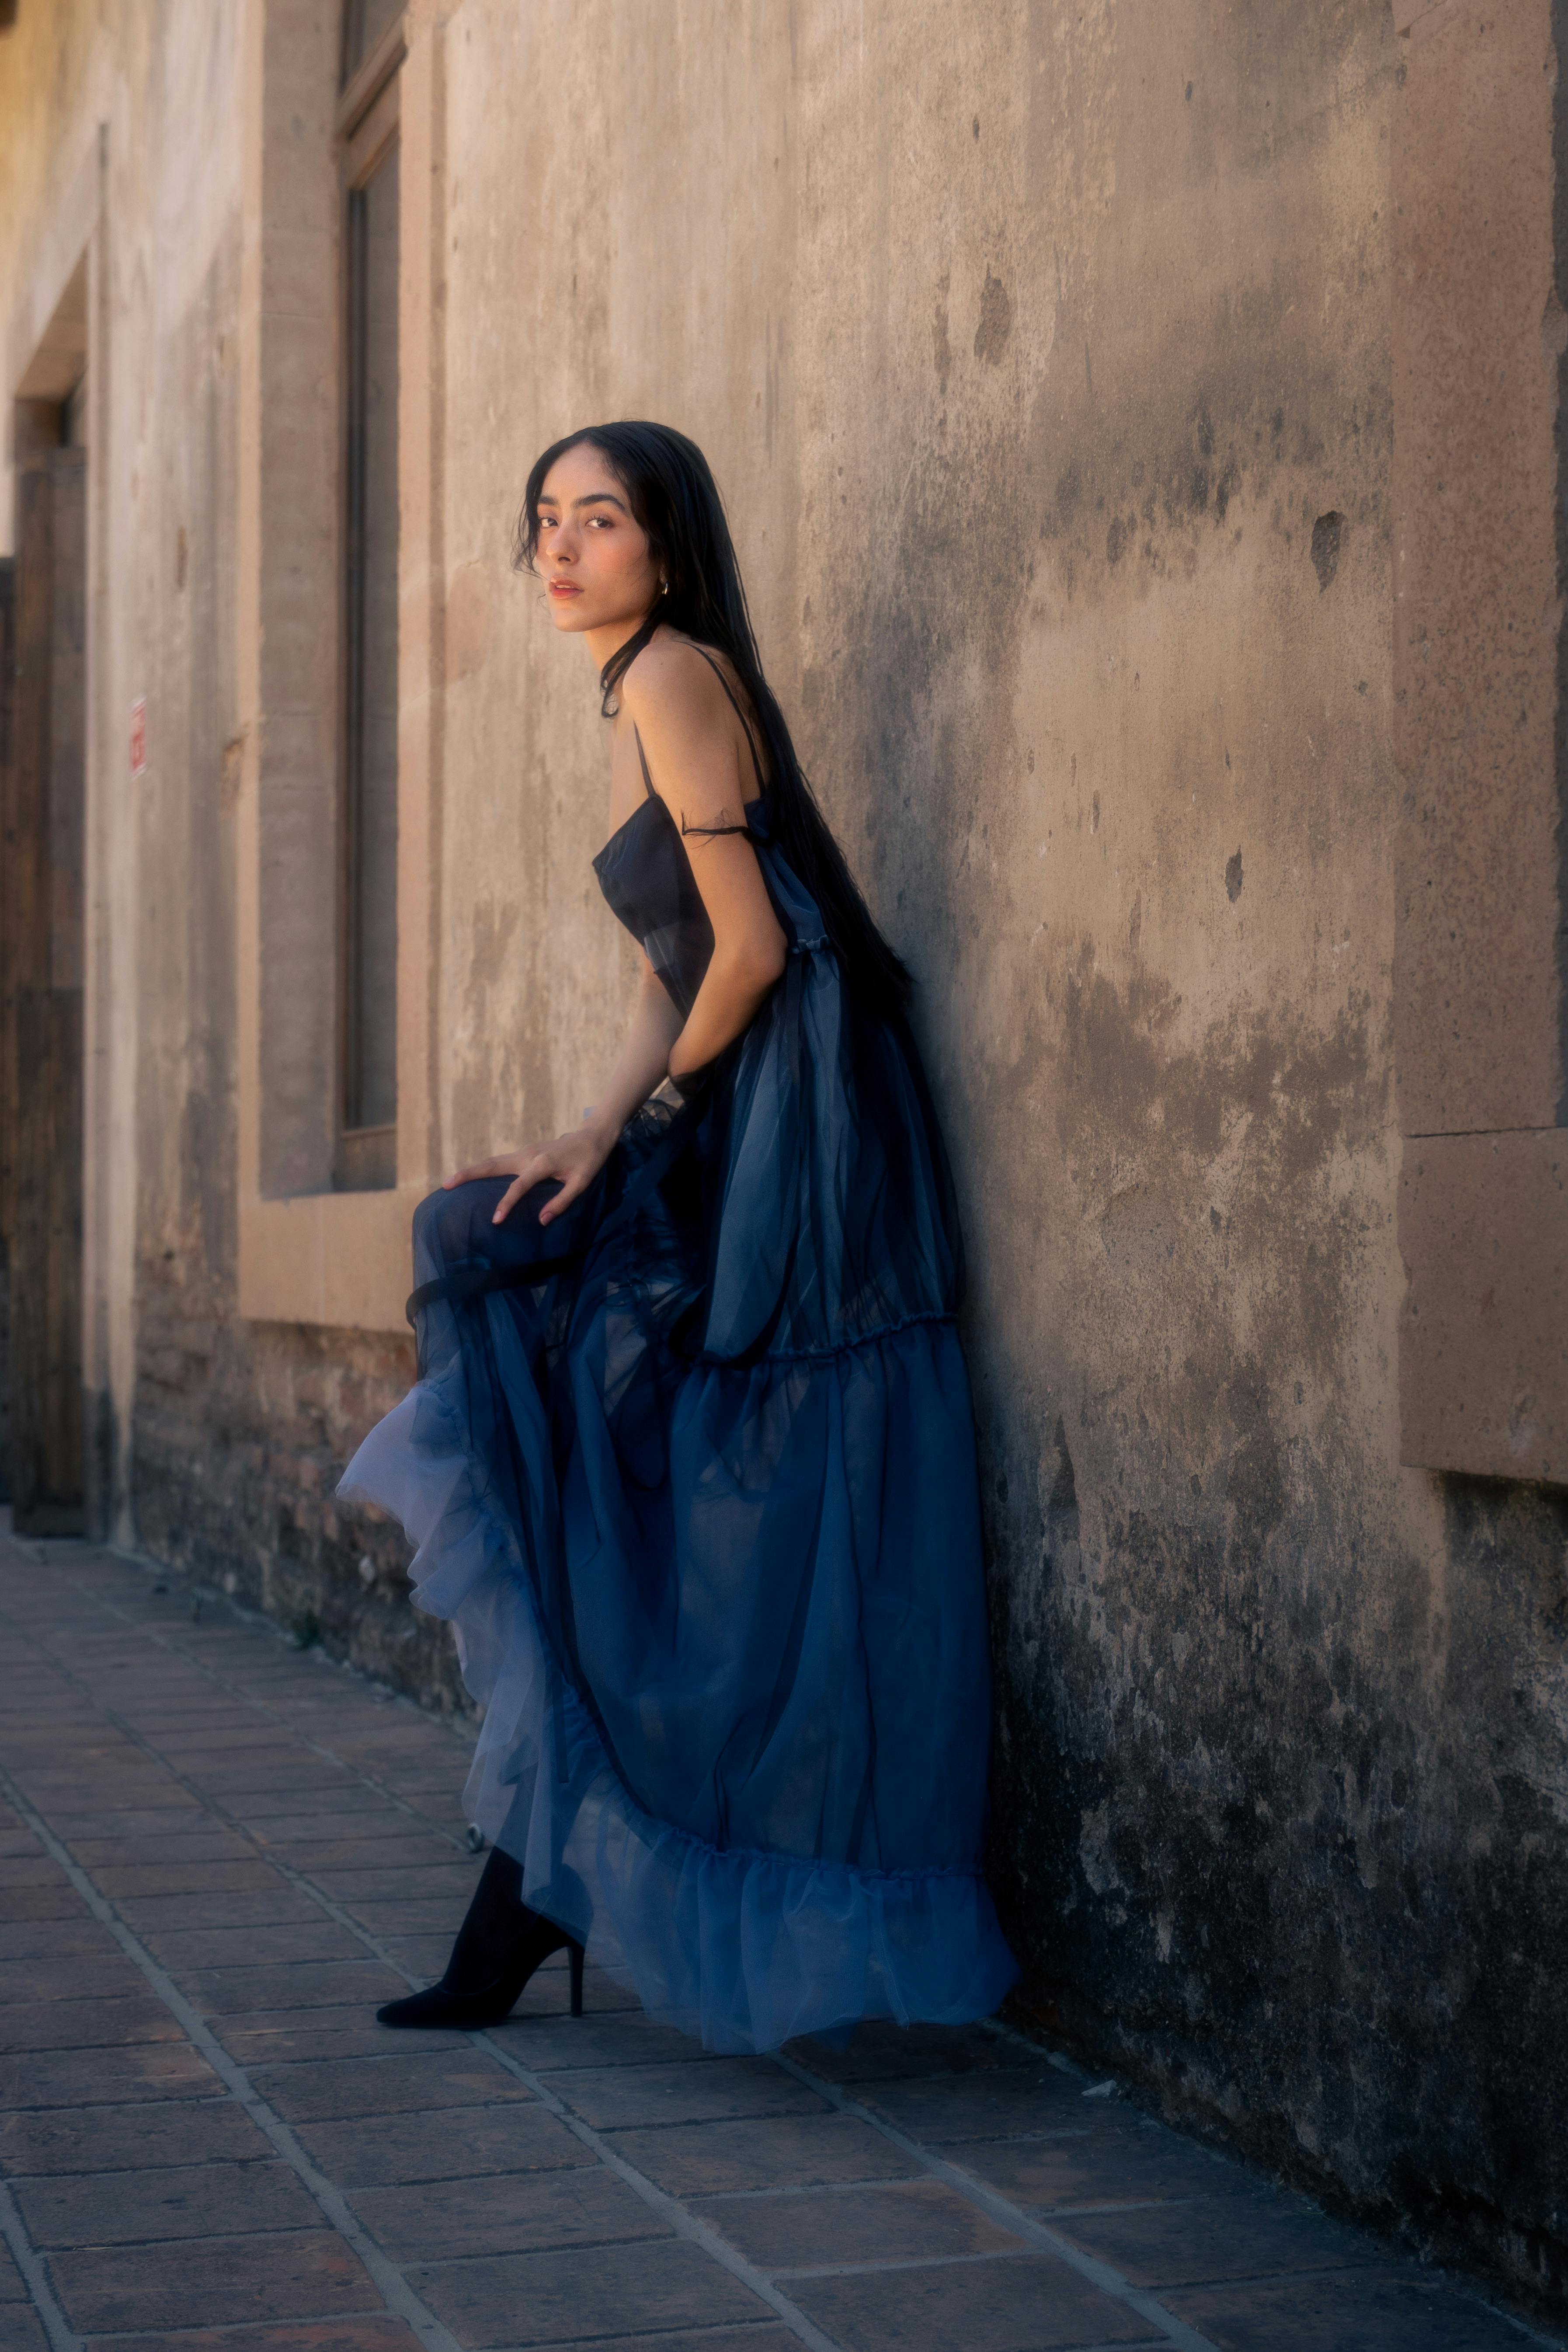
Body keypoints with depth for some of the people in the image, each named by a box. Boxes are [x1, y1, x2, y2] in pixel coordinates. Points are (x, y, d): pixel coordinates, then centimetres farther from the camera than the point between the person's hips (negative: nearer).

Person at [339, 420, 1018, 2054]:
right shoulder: (638, 701, 19)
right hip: (735, 1135, 10)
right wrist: (600, 1134, -1)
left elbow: (753, 946, -15)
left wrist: (664, 1110, 0)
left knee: (741, 1551, -3)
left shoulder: (675, 675, -10)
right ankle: (543, 1888, 12)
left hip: (801, 1128, -10)